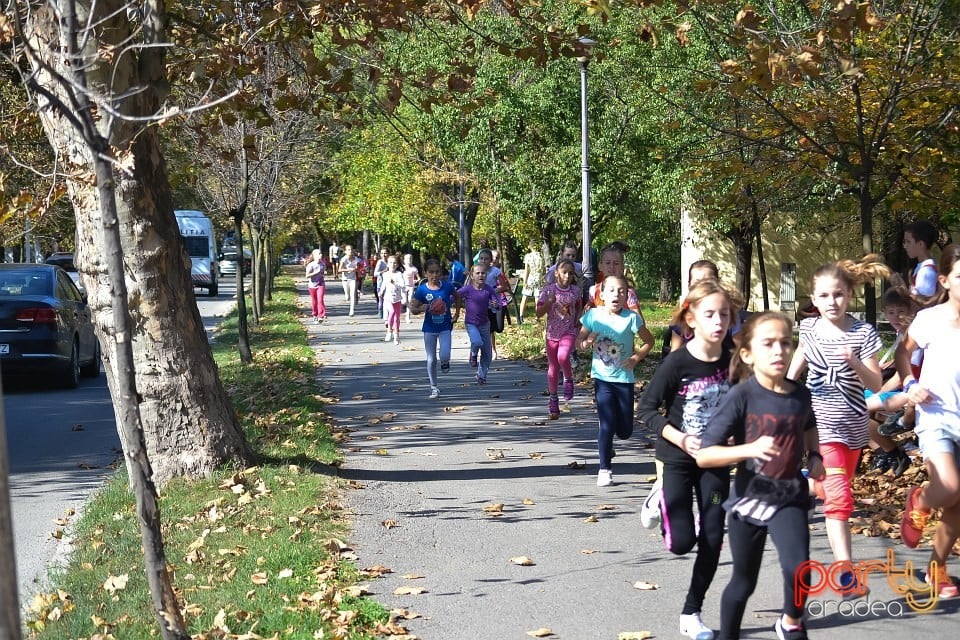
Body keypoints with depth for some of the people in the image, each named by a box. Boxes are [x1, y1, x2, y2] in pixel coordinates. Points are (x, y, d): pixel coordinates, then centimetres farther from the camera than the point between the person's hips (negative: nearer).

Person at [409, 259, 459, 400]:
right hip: (429, 329, 0)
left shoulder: (447, 286, -7)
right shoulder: (422, 290, -10)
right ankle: (434, 387, 19)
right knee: (431, 360, 5)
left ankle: (445, 363, 21)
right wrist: (421, 309, -26)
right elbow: (412, 309, -4)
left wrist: (457, 314, 5)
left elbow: (456, 297, 13)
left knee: (445, 356, -17)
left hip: (445, 327, 0)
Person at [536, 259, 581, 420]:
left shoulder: (575, 291, -1)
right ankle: (553, 400, 21)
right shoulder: (548, 290, -6)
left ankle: (568, 379, 1)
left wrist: (577, 320, 2)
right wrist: (549, 302, -23)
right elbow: (539, 313, -7)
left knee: (563, 357, -29)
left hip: (569, 332, -1)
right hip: (552, 333, 1)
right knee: (553, 368, 8)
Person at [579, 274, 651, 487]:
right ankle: (605, 469, 7)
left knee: (625, 431, 7)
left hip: (624, 379, 0)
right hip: (602, 378, 0)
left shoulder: (631, 318, -10)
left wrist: (636, 358, -13)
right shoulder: (593, 315, -5)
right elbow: (579, 340, 6)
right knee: (607, 425, -8)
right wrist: (586, 343, -16)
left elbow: (648, 341, 1)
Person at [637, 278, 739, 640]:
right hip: (678, 459, -3)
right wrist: (680, 439, -21)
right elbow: (647, 409, -11)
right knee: (681, 542, -8)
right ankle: (662, 504, 26)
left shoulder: (732, 362, -6)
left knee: (713, 541, 1)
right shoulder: (677, 362, -18)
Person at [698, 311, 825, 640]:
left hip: (790, 497, 2)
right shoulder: (742, 396, -15)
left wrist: (815, 456, 7)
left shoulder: (800, 395, -2)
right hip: (749, 498, -2)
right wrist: (750, 448, -32)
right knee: (743, 582, 13)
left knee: (798, 569, -19)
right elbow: (703, 455, -20)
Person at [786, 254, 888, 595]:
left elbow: (875, 385, -9)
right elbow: (798, 364, 16)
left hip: (854, 424, 2)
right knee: (839, 495, -14)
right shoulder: (808, 327, -2)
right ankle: (846, 573, -18)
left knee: (834, 488, 18)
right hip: (822, 421, -1)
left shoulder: (863, 333, -8)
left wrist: (855, 362, -26)